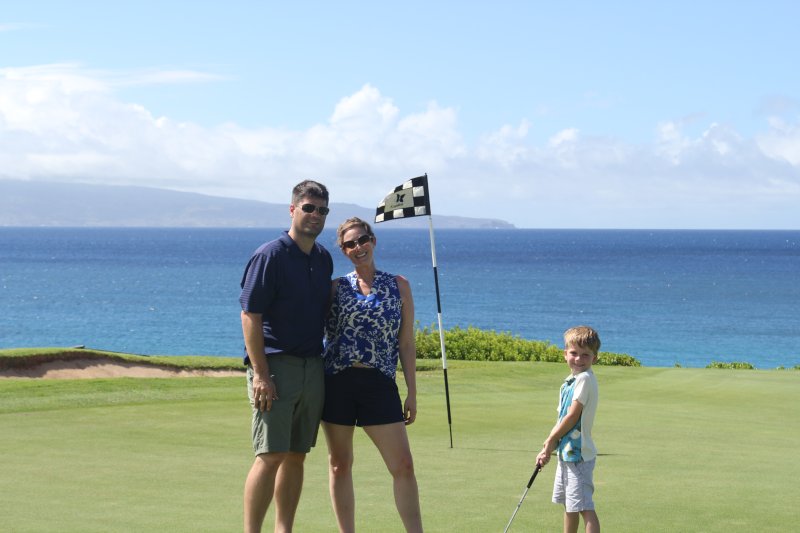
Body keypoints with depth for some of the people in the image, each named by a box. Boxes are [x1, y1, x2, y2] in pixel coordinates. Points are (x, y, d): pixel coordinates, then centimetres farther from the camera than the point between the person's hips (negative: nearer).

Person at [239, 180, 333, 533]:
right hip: (276, 367, -7)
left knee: (296, 456, 9)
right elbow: (250, 316, -13)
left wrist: (328, 364, 15)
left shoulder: (324, 259, 13)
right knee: (270, 456, -11)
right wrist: (261, 374, -18)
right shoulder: (270, 256, -8)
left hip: (313, 368, 7)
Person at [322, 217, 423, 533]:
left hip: (379, 384, 0)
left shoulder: (398, 286, 9)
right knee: (339, 465, 5)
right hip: (336, 383, 0)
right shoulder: (335, 288, 8)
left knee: (403, 466, -5)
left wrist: (412, 393, 5)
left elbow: (406, 343, 9)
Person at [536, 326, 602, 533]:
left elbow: (572, 416, -19)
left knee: (584, 506, -13)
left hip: (578, 454, -10)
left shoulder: (585, 379, -16)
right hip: (566, 453, 10)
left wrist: (550, 441, -9)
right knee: (569, 506, 21)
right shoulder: (569, 381, 12)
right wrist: (548, 447, 5)